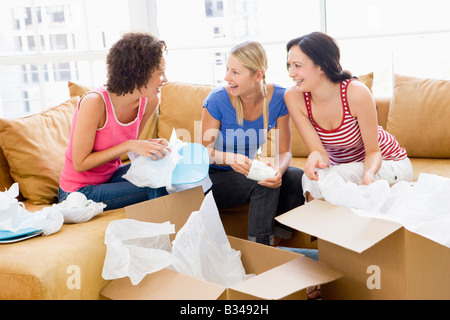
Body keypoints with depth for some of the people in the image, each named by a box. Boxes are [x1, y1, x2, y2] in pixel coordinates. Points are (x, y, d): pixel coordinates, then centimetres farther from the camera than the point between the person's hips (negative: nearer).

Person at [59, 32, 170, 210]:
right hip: (80, 191, -6)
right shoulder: (94, 102, -27)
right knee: (155, 190, -23)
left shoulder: (149, 101, -7)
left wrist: (152, 145, -14)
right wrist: (129, 146, -29)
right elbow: (80, 164, -21)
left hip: (112, 175, 7)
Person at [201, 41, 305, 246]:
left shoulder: (279, 98, -12)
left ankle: (279, 241, -5)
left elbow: (284, 151, -9)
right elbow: (205, 151, -12)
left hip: (252, 172, 3)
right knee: (263, 183, -30)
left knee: (297, 178, -23)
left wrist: (278, 169, -33)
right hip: (217, 179, -3)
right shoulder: (217, 99, -18)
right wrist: (229, 158, -34)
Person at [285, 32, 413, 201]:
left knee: (321, 179, -29)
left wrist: (369, 173, -38)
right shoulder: (293, 97, -19)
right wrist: (316, 156, -42)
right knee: (312, 175, -27)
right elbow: (319, 151, -18)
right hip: (340, 165, 4)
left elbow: (373, 151, -17)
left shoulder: (357, 93, -28)